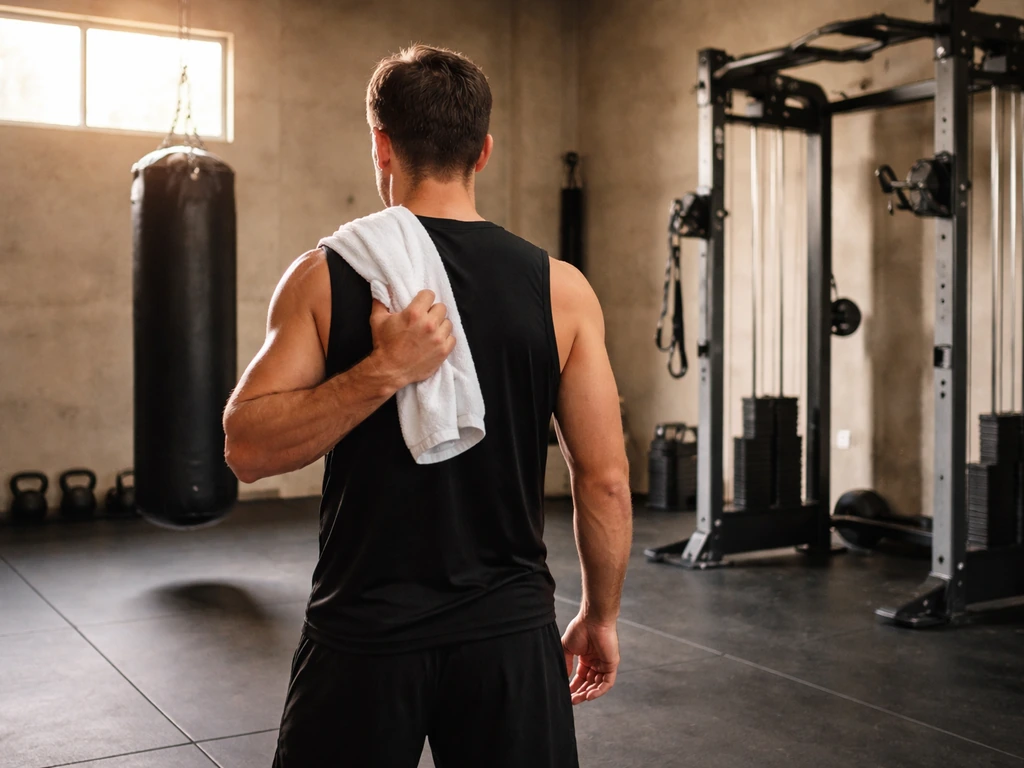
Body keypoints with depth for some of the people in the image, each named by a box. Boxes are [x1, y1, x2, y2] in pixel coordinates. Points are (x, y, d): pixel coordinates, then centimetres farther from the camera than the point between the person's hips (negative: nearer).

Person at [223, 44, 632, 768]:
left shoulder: (325, 278, -6)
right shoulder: (560, 289, -4)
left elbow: (246, 448, -11)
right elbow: (606, 479, -3)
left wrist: (379, 373, -20)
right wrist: (600, 617, 9)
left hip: (365, 633, 0)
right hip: (509, 633, 1)